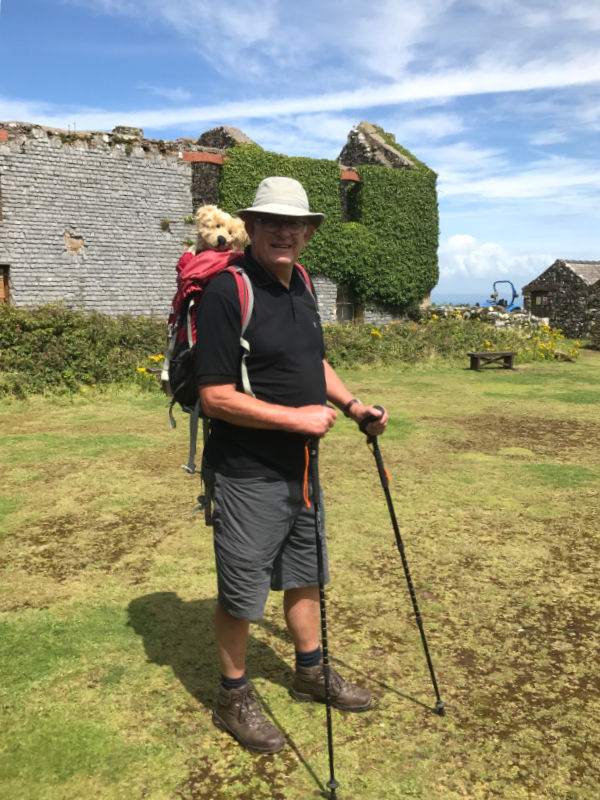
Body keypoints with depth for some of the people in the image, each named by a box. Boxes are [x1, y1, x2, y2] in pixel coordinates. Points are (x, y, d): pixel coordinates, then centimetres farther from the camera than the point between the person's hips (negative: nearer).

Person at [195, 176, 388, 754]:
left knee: (303, 575, 22)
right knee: (240, 592, 8)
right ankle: (233, 700, 29)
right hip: (246, 474, -8)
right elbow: (216, 397, -23)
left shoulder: (300, 284, 7)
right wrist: (297, 418, -22)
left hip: (299, 468, 8)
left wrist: (351, 404, 6)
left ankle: (311, 673, 42)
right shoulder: (227, 291, -19)